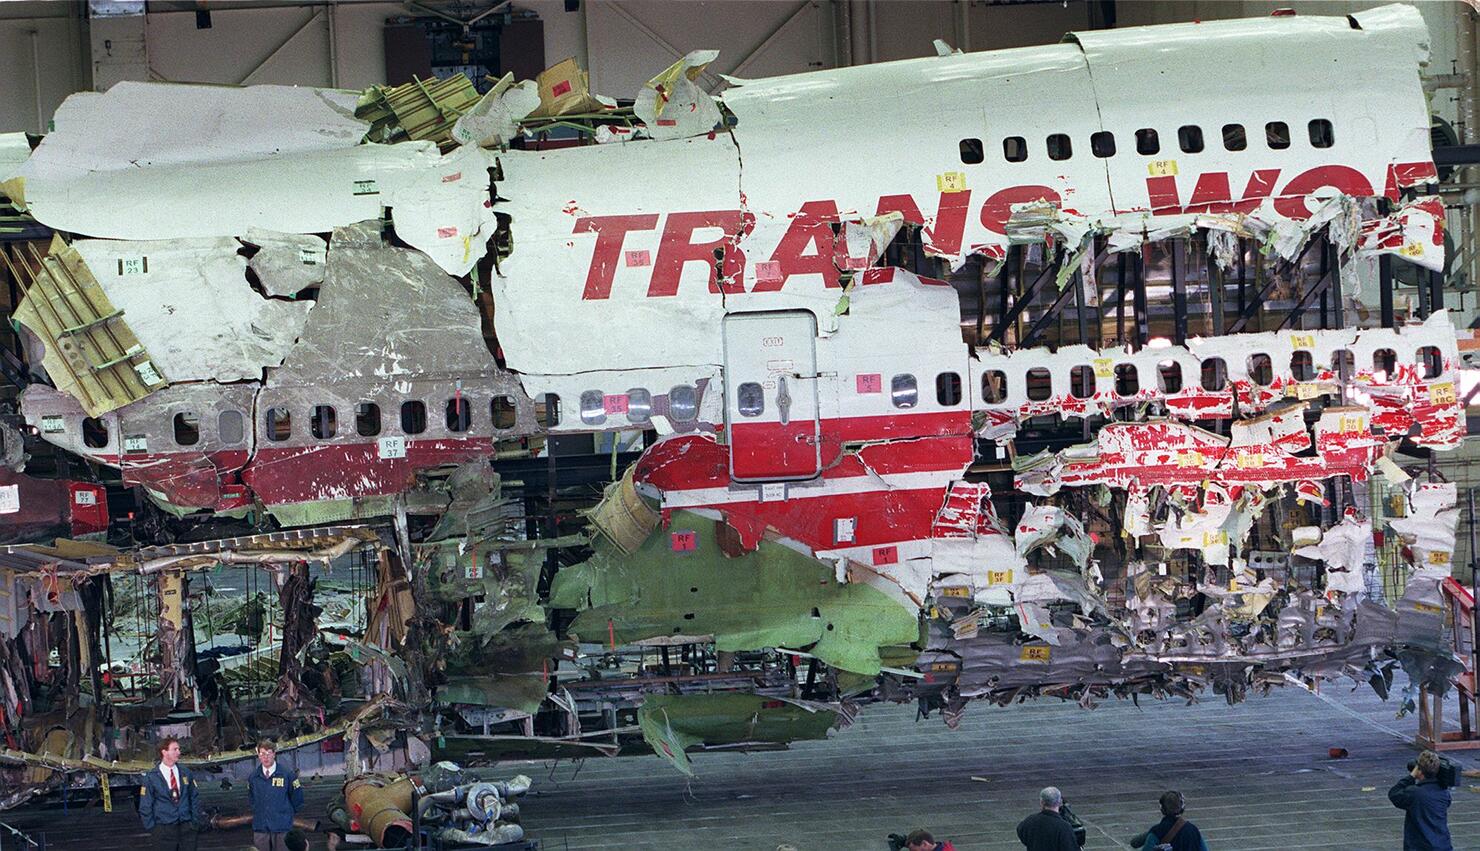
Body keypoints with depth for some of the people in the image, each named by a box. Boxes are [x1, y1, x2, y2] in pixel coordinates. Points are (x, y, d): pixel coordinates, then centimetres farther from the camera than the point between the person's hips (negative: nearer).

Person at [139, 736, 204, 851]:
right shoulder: (151, 778, -4)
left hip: (186, 827, 3)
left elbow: (195, 797, 13)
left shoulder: (185, 773, 6)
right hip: (164, 829, -3)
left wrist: (195, 820, 6)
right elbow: (145, 807, -2)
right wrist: (152, 828, -5)